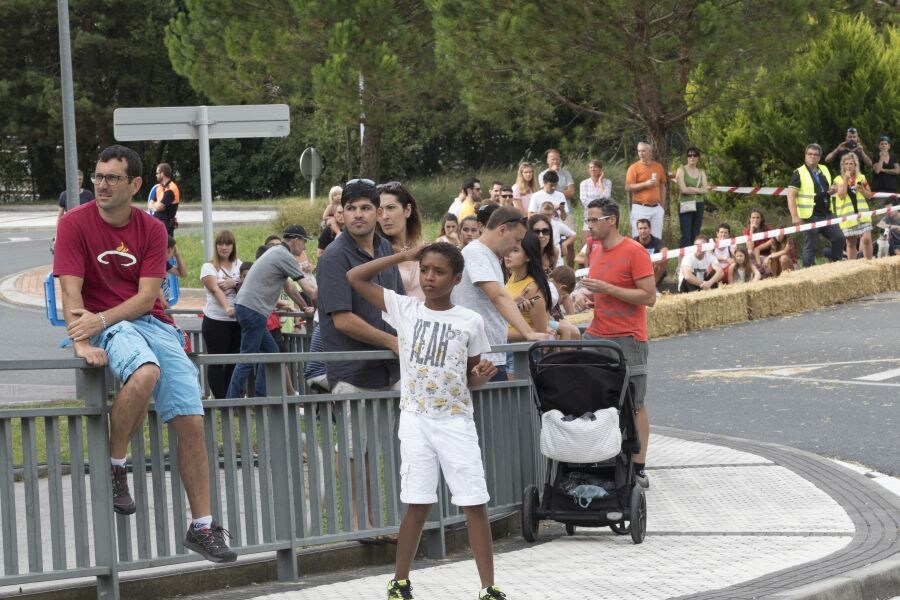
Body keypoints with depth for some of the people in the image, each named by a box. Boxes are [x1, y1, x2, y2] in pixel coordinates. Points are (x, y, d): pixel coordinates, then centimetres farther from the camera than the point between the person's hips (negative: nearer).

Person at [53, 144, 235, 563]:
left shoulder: (151, 230, 7)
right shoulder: (76, 223, -2)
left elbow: (147, 296, -2)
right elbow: (71, 291, -10)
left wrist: (101, 319, -20)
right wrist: (82, 343, -26)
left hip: (153, 323, 4)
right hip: (107, 328, -4)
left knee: (191, 420, -8)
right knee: (145, 372, -39)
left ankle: (202, 526, 3)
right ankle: (114, 469, -17)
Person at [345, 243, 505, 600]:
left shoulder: (470, 322, 0)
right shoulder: (405, 309, 1)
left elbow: (471, 378, 10)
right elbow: (355, 277, 0)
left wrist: (482, 375, -13)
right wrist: (403, 257, -1)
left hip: (456, 421, 0)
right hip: (416, 420, 0)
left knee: (475, 505, -3)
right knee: (419, 505, 3)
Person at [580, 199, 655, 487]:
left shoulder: (634, 252, -10)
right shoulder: (596, 252, 14)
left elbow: (649, 297, -14)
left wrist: (606, 289, -18)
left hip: (627, 339, -7)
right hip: (596, 336, 7)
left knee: (634, 405, -1)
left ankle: (638, 469, 4)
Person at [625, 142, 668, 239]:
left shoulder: (658, 167, 10)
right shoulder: (634, 168, -2)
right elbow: (628, 187, -7)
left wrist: (663, 207, 16)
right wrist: (645, 184, -17)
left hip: (656, 208, 4)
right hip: (640, 208, -4)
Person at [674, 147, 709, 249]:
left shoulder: (701, 172, 13)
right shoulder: (681, 170, 0)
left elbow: (705, 190, 1)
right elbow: (683, 189, -11)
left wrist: (692, 189, -11)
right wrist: (698, 190, -5)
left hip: (699, 205, 5)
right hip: (685, 205, -5)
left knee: (696, 235, 5)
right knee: (686, 236, -10)